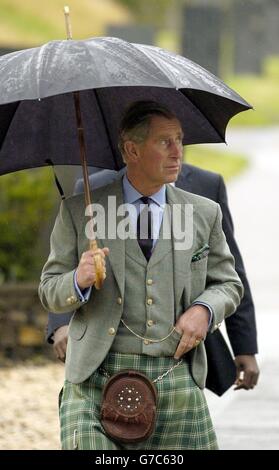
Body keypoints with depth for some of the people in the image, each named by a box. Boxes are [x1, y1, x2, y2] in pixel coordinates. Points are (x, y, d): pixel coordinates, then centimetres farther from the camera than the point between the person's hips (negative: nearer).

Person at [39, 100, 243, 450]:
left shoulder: (204, 214, 12)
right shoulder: (79, 211, 6)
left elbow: (228, 284, 19)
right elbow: (49, 293, 8)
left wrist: (204, 310, -4)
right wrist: (79, 281, -15)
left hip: (178, 380, 2)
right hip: (96, 380, -2)